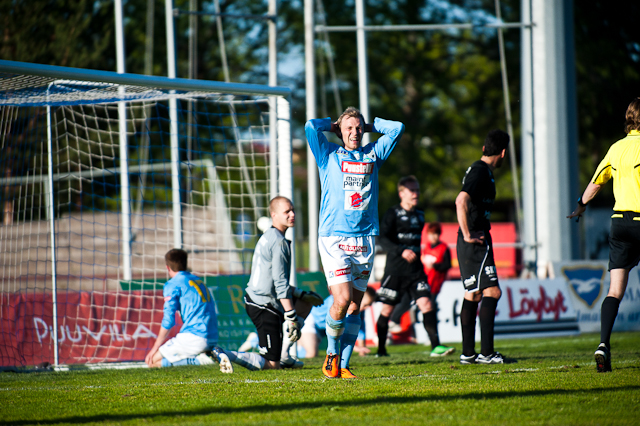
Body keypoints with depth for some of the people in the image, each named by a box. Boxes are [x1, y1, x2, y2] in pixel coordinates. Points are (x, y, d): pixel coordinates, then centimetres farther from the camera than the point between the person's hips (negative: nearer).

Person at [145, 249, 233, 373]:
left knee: (153, 361, -1)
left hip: (194, 338, -8)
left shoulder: (172, 284, -1)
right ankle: (213, 352, 2)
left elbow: (168, 320, -8)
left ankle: (200, 359, -14)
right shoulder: (198, 281, 22)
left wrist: (155, 348, 1)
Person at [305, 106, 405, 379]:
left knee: (355, 306, 3)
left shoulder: (372, 155, 15)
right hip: (333, 239, -4)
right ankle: (332, 353, 5)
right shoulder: (329, 156, 6)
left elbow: (397, 129, 18)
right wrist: (333, 126, 11)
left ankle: (343, 365, 9)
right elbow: (311, 127, -5)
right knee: (342, 299, -16)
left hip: (364, 240, 4)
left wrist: (369, 125, 19)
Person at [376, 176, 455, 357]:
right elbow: (383, 238, -16)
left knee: (426, 303, -11)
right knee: (387, 309, 2)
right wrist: (401, 251, -27)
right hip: (395, 269, -5)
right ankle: (381, 350, 15)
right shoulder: (393, 214, -5)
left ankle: (436, 346, -16)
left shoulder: (419, 215, 14)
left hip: (416, 270, 5)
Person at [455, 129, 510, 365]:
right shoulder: (480, 172, -15)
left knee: (473, 295, 12)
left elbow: (463, 201, 31)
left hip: (472, 242, 10)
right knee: (492, 292, -11)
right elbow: (461, 201, -29)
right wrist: (468, 235, -23)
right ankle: (486, 353, -14)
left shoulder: (479, 170, 17)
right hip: (475, 243, -10)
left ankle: (468, 353, 14)